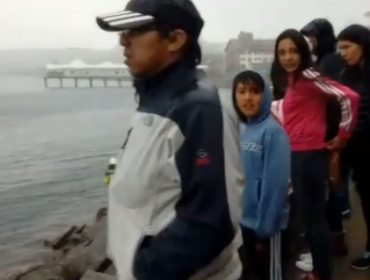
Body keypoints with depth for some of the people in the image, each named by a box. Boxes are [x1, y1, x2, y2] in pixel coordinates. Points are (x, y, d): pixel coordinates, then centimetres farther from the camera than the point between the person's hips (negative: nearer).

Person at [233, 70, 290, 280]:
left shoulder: (273, 132, -18)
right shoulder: (240, 129, 3)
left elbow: (275, 184, -20)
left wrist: (265, 226, -17)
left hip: (265, 223, -6)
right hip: (243, 219, 6)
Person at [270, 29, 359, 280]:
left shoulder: (309, 76, -11)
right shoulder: (292, 81, 15)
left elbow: (349, 97, -18)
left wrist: (343, 135, -12)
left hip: (310, 154, -9)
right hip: (297, 155, 9)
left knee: (314, 216, -1)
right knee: (309, 214, 16)